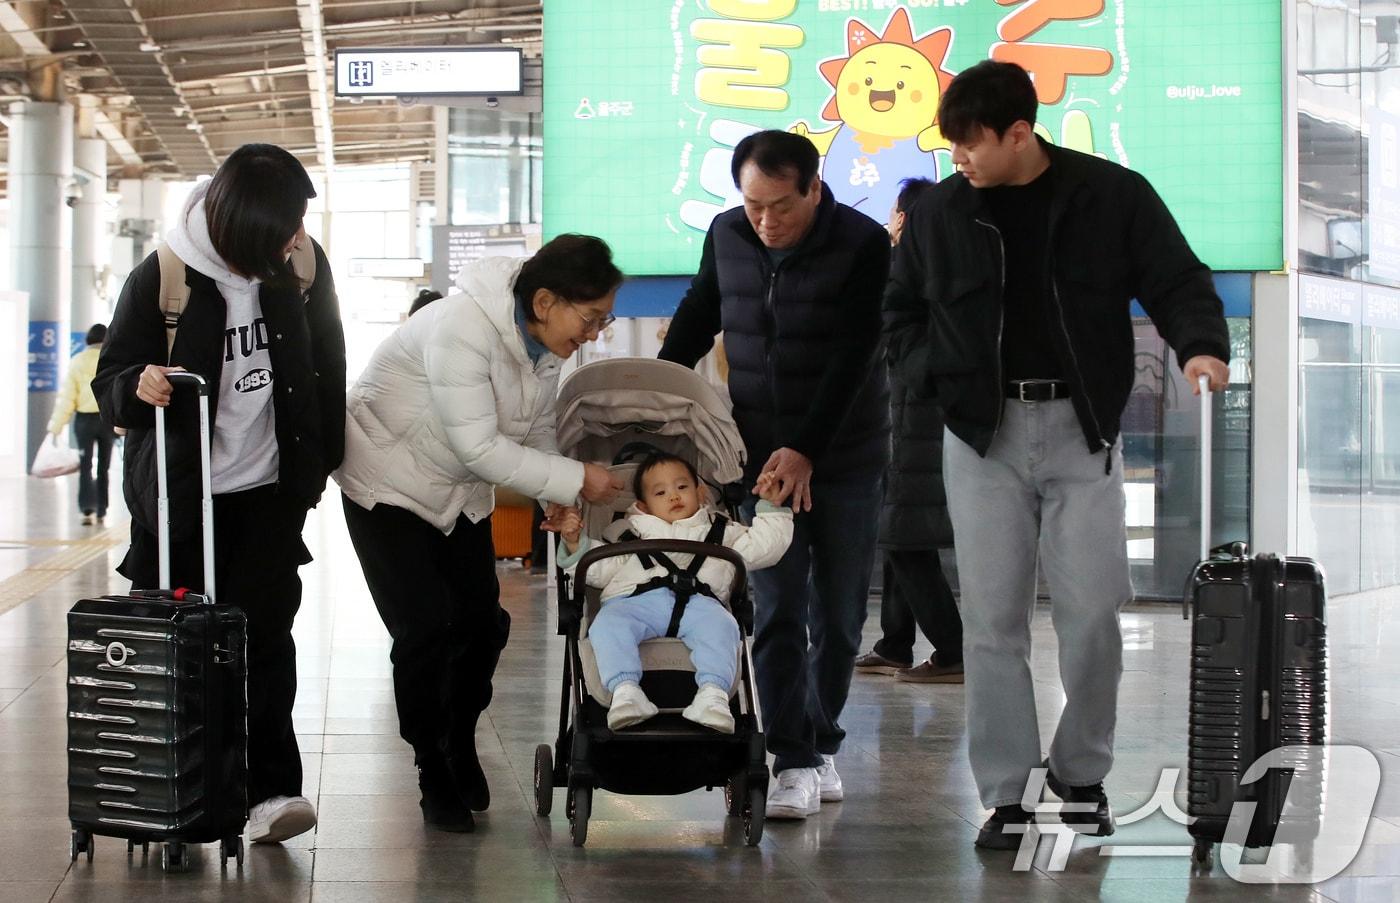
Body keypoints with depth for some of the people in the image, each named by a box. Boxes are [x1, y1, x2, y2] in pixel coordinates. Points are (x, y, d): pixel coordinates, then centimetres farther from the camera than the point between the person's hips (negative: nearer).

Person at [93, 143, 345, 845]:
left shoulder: (303, 266, -4)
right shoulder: (163, 278, -13)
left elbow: (327, 367, 10)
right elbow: (110, 381, -6)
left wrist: (323, 460, 11)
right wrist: (139, 387, -29)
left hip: (270, 490, 2)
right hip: (182, 495, -2)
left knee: (265, 632, -7)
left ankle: (271, 790, -8)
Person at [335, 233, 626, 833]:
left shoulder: (546, 342, -7)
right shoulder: (462, 328, -34)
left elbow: (538, 435, 5)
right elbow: (479, 447, -33)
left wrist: (565, 505, -10)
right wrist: (575, 480, -30)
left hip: (460, 491, 7)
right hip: (389, 483, -7)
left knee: (482, 622, 4)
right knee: (426, 628, -12)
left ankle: (460, 745, 28)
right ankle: (434, 777, 4)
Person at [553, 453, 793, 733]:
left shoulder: (721, 533, 39)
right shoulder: (629, 538, 38)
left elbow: (763, 547, 29)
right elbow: (598, 569, 28)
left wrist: (771, 507, 20)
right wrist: (574, 542, 13)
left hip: (697, 600, 0)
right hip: (637, 598, 0)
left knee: (721, 625, -36)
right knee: (606, 624, -34)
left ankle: (713, 694, -50)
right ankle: (625, 691, -48)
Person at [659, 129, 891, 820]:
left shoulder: (863, 245, -12)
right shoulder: (727, 235, 0)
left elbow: (853, 357, -17)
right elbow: (696, 318, 17)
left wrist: (806, 449, -21)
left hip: (844, 458, -2)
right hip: (760, 456, 2)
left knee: (838, 615, 5)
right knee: (777, 614, -5)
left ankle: (821, 745, 20)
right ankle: (795, 762, -5)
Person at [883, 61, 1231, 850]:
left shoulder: (1114, 195, -3)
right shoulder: (939, 214, 4)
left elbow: (1178, 283, -1)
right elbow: (902, 312, 15)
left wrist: (1203, 345, -21)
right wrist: (936, 373, -3)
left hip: (1083, 430, -1)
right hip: (982, 434, 1)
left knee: (1093, 612, -3)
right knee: (994, 618, -1)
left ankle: (1083, 775, 17)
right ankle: (1007, 792, 6)